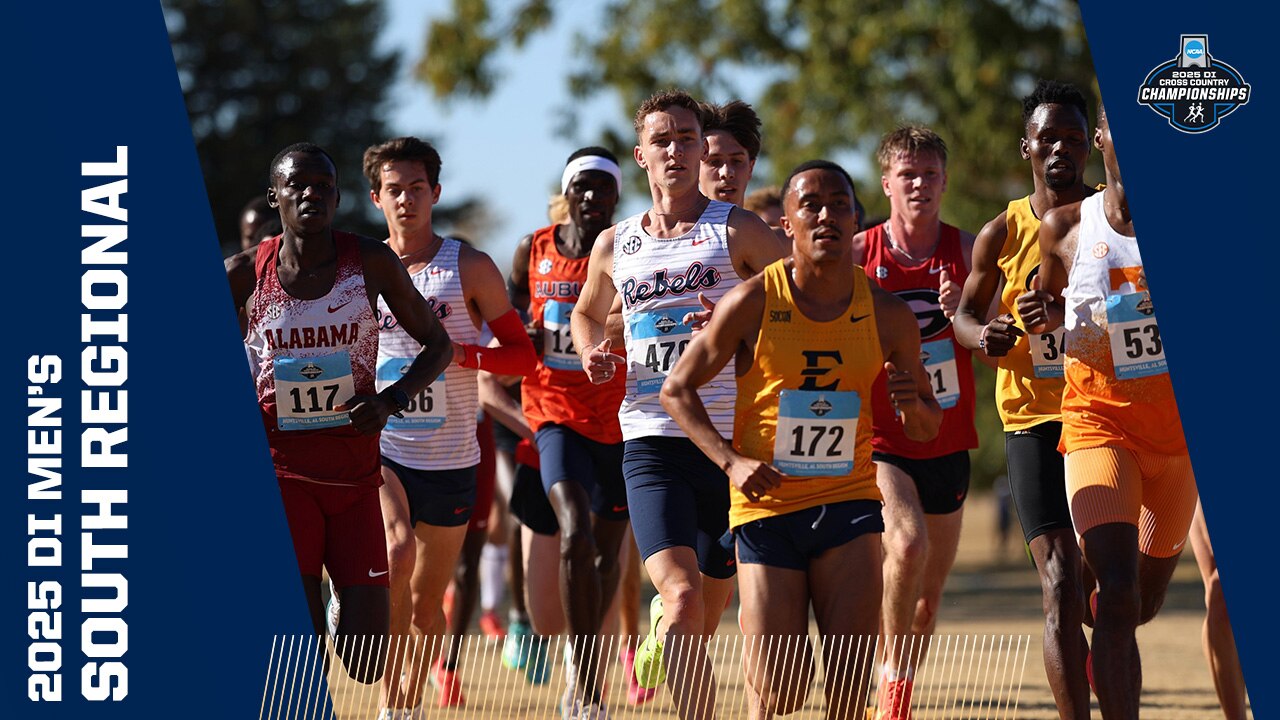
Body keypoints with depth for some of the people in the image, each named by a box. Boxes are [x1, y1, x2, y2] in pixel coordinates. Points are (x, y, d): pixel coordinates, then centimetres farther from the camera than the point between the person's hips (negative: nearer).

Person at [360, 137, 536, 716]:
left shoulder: (470, 268, 2)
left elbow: (523, 354, 2)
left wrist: (461, 353, -15)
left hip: (449, 456, 1)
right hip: (379, 446, -1)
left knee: (427, 602, 8)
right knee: (398, 550, -28)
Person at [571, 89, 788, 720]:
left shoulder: (736, 231, 4)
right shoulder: (614, 246, 13)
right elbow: (587, 313, 32)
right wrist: (593, 354, 10)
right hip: (651, 439, 1)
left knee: (702, 622, 7)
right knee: (683, 600, -20)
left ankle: (662, 627, 39)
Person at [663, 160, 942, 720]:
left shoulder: (888, 315, 1)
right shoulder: (753, 303, -6)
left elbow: (926, 430, 13)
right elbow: (677, 389, 1)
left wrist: (912, 405, -12)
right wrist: (731, 461, -12)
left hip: (848, 500, 2)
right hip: (766, 505, -2)